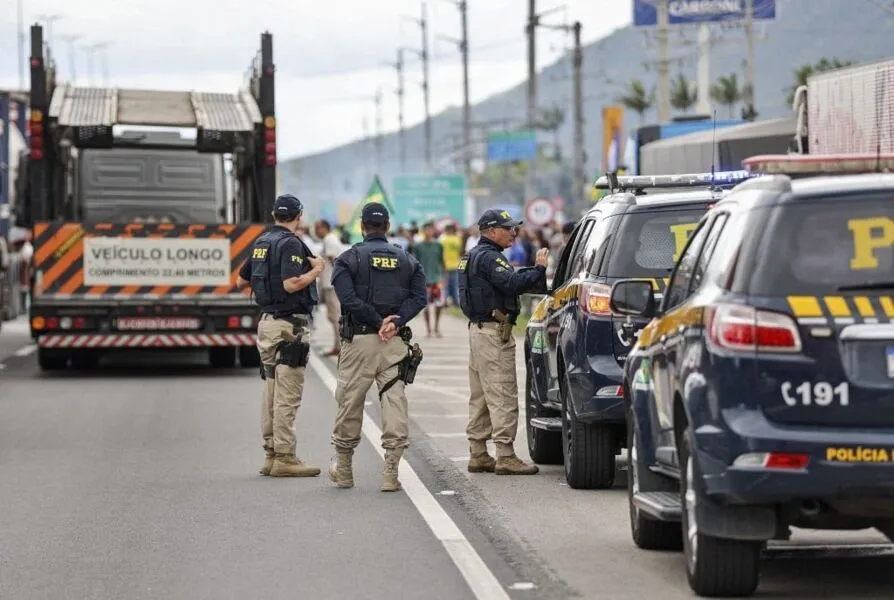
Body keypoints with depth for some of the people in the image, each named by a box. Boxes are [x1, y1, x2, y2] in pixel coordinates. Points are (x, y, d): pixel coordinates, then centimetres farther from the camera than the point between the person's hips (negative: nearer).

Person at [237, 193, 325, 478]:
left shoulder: (261, 242, 13)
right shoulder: (291, 243, -13)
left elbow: (241, 280, 21)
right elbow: (291, 284, -24)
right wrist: (316, 270, -9)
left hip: (266, 322, 9)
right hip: (288, 324, -9)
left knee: (272, 391, 13)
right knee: (288, 395, -7)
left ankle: (271, 454, 16)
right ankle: (284, 458, -7)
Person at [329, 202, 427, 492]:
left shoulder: (348, 259, 0)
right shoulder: (407, 259, 11)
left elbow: (349, 299, -13)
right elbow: (419, 297, -1)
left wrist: (378, 323, -10)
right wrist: (395, 322, -9)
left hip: (358, 340, -2)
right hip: (396, 341, 2)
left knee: (350, 402, 8)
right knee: (395, 401, 1)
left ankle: (343, 470, 19)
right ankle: (391, 472, -6)